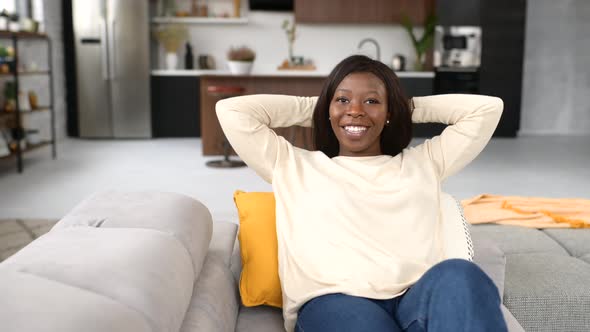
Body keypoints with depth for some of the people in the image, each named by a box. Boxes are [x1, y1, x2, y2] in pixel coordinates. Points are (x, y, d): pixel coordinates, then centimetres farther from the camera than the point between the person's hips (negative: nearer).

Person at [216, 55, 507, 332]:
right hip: (332, 299, -3)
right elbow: (231, 111, 18)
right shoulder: (295, 167, 22)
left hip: (418, 297, 3)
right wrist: (310, 108, 25)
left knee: (458, 275, -34)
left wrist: (409, 107, 29)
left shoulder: (423, 163, 26)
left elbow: (487, 108, 26)